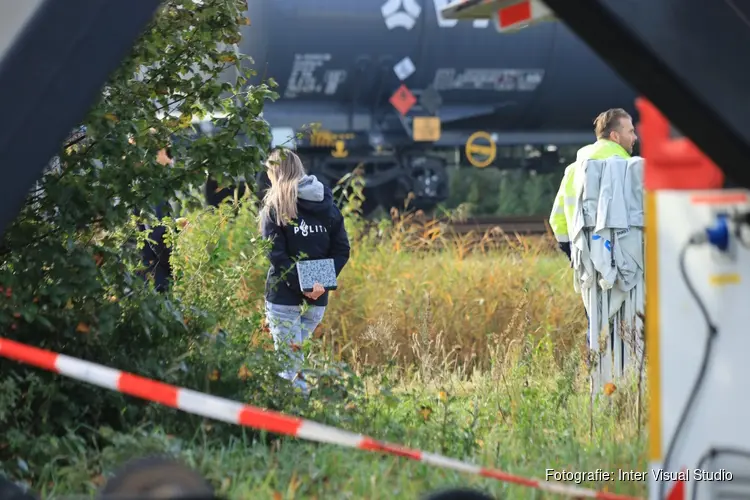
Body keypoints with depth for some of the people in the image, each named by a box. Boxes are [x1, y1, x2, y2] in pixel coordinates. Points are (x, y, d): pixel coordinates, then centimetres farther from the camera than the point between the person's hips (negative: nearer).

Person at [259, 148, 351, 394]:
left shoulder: (275, 207, -4)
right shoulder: (328, 206, 10)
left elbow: (276, 254, -13)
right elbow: (342, 249, 5)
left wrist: (299, 284, -15)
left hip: (284, 297, -5)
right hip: (318, 300, 5)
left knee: (289, 361, -4)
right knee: (296, 356, 18)